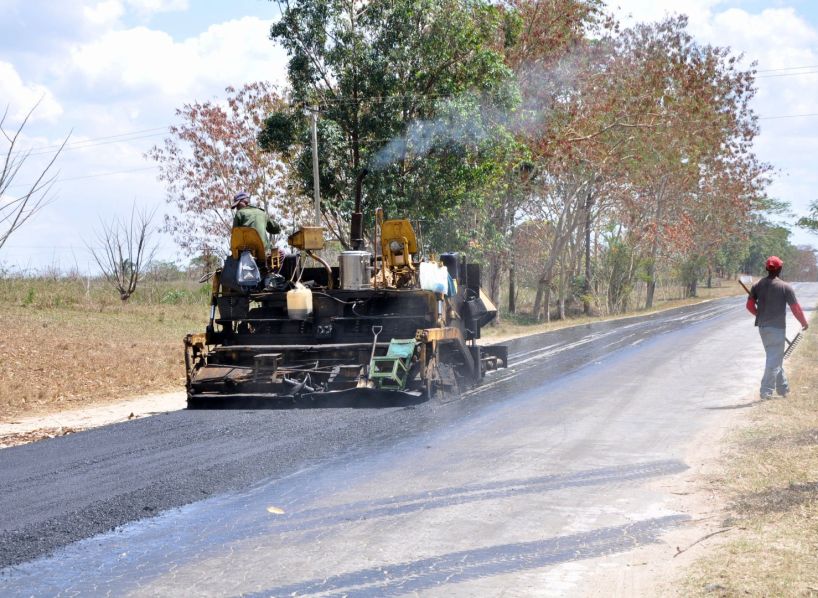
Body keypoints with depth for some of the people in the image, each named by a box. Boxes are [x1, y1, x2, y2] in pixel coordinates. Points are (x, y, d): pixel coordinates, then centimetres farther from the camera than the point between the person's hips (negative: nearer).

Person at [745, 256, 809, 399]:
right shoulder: (785, 287, -11)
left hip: (762, 327, 6)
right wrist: (804, 322, 7)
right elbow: (795, 308, -9)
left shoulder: (757, 286, 2)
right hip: (777, 327, -6)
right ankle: (767, 390, -8)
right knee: (775, 359, -1)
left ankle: (783, 388, 30)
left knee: (774, 357, 19)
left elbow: (750, 305, 6)